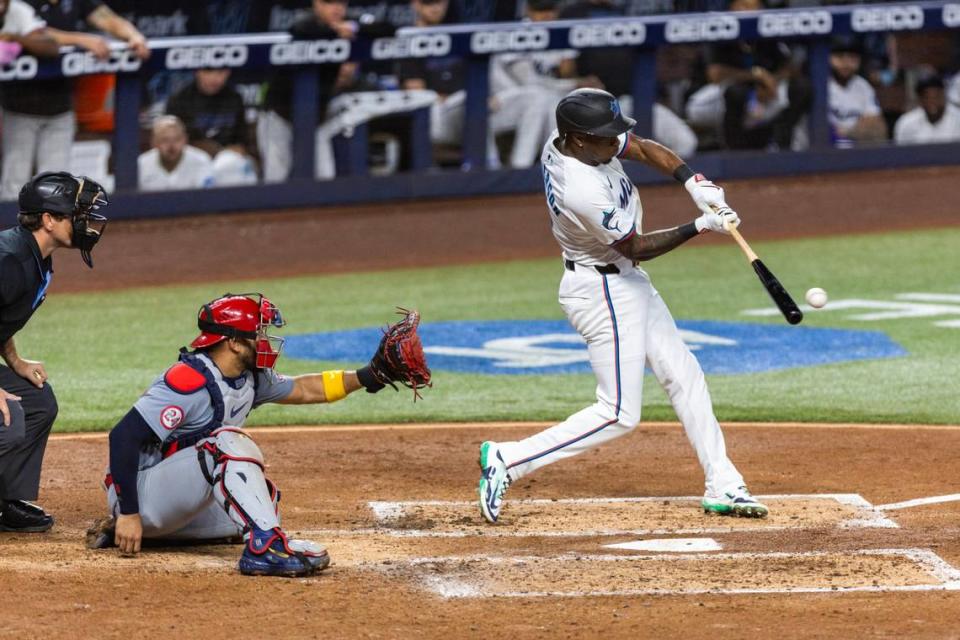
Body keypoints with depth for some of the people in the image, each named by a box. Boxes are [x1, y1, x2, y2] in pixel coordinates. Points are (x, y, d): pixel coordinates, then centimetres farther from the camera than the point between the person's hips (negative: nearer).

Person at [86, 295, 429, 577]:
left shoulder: (250, 379, 4)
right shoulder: (191, 382, -25)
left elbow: (301, 390, 18)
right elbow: (123, 436, -29)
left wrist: (371, 375, 7)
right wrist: (129, 513, -31)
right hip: (140, 491, -10)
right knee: (228, 443, -27)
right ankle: (265, 548, -37)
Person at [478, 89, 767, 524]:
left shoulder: (570, 140, -8)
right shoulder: (584, 191, -33)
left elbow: (646, 150, 4)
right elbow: (636, 247, -20)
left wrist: (693, 182, -11)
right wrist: (700, 227, -18)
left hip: (624, 281, 10)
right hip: (605, 292, -10)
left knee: (684, 376, 15)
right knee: (619, 414, -5)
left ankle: (722, 487, 20)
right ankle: (507, 461, -3)